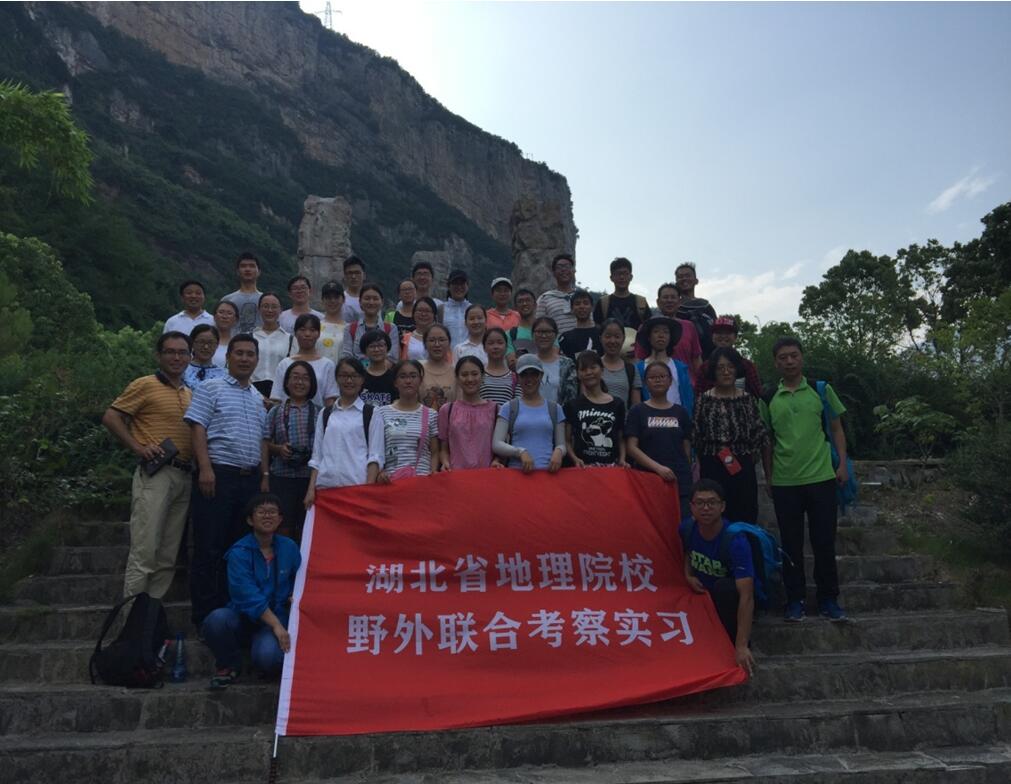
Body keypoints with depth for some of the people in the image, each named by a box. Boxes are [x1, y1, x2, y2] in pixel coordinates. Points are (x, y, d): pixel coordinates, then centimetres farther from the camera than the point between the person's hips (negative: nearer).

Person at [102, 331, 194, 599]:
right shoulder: (145, 385, -1)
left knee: (168, 557, 10)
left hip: (184, 476, 7)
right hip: (155, 474, -7)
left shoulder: (190, 393, 19)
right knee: (145, 551, -6)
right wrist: (138, 448, -12)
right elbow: (110, 417, -5)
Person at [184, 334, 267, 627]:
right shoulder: (211, 388, 1)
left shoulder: (259, 398, 19)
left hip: (250, 478, 6)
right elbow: (197, 428, -8)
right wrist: (205, 468, -17)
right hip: (218, 474, -6)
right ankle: (205, 616, 5)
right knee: (209, 548, -3)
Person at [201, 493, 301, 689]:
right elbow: (248, 595, -17)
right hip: (242, 617, 0)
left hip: (276, 617, 0)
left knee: (268, 655, -32)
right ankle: (228, 665, -2)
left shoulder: (289, 548, 3)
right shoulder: (239, 553, -8)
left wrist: (294, 597, -9)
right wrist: (276, 625, -25)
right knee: (216, 620, -33)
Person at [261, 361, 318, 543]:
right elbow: (266, 445, 8)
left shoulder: (319, 413, 6)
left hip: (310, 477, 0)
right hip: (281, 476, 0)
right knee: (283, 529, 1)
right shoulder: (276, 412, 8)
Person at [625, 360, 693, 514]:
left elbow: (687, 449, 14)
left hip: (679, 480, 2)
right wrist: (658, 467, -16)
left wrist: (687, 473, 5)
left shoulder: (680, 412, 12)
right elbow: (631, 447, -5)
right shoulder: (638, 412, 4)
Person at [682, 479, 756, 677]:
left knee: (724, 587, -35)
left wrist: (741, 646, -46)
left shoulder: (735, 541, -32)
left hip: (730, 600, -5)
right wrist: (688, 576, -9)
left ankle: (734, 645, -15)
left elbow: (746, 596, -39)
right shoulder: (688, 528, -15)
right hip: (700, 593, 5)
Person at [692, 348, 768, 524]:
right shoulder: (703, 400, 3)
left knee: (744, 516, 3)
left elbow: (759, 435, 7)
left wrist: (749, 458, 3)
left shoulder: (747, 399, 6)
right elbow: (695, 436, 2)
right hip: (711, 469, -1)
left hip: (742, 469, 1)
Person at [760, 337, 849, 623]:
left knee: (824, 541, 5)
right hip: (784, 482, 1)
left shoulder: (821, 390, 3)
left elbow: (836, 429, 6)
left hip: (821, 478, -1)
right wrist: (768, 476, 7)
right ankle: (795, 600, 17)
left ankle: (828, 599, 18)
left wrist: (842, 464, -4)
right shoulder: (769, 399, 5)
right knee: (791, 544, 7)